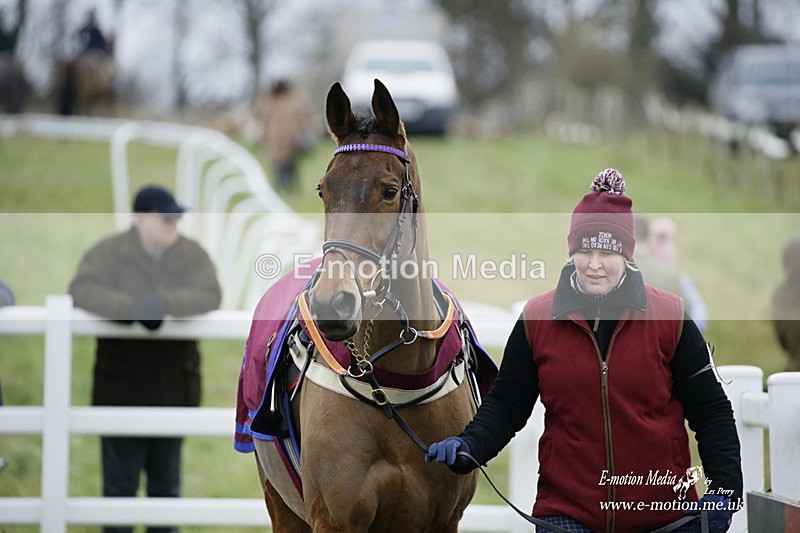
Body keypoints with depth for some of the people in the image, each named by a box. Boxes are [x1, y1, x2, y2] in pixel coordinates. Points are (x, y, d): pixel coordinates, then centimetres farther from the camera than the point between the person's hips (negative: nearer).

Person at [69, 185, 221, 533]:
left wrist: (166, 303, -33)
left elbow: (209, 295, -15)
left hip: (173, 386, 2)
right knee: (120, 481, 1)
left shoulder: (192, 255, 0)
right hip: (121, 389, -2)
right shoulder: (109, 253, -5)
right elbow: (82, 290, -21)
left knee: (166, 481, 13)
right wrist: (132, 308, -34)